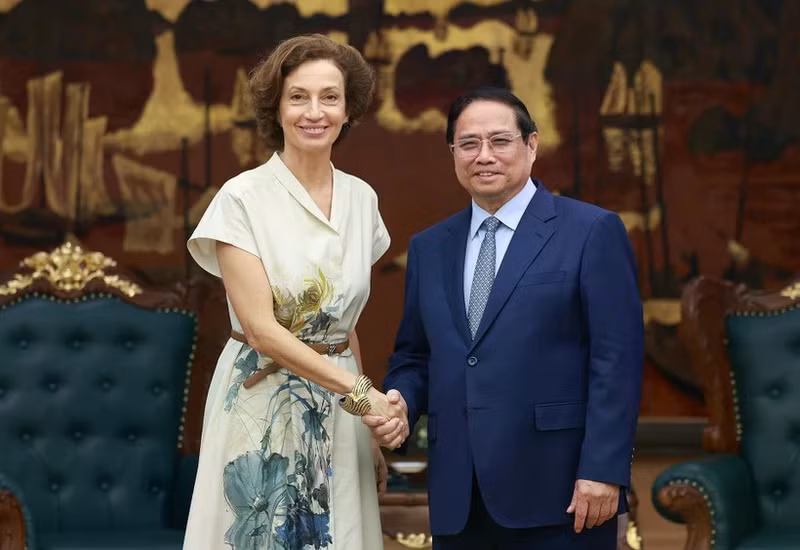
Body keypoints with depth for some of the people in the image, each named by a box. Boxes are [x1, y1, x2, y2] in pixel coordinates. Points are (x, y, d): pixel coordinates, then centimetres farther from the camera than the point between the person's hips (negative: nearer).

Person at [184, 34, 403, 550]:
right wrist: (362, 392, -17)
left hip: (338, 411, 5)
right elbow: (261, 328, -15)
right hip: (262, 407, -4)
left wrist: (372, 420, 10)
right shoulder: (244, 197, -10)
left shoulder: (361, 199, 6)